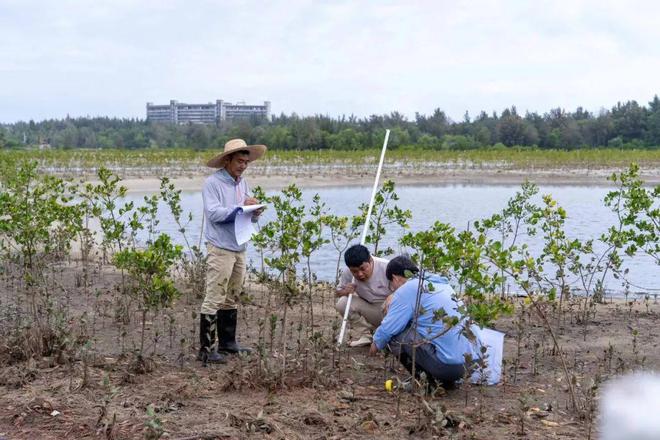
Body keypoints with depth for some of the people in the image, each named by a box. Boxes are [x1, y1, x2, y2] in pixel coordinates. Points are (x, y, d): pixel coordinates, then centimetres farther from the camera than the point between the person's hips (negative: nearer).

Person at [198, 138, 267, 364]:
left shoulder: (242, 183, 13)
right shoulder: (213, 183, -9)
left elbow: (247, 216, 15)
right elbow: (213, 213, -19)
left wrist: (255, 212, -7)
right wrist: (240, 207, -21)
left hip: (239, 248, 8)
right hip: (220, 249, -8)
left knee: (231, 299, 14)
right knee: (213, 299, -8)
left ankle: (227, 343, 23)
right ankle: (206, 349, -5)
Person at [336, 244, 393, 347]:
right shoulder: (347, 273, -12)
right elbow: (338, 291, 4)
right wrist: (345, 292, -20)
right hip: (370, 311, 3)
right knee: (342, 303, -20)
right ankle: (363, 335, -7)